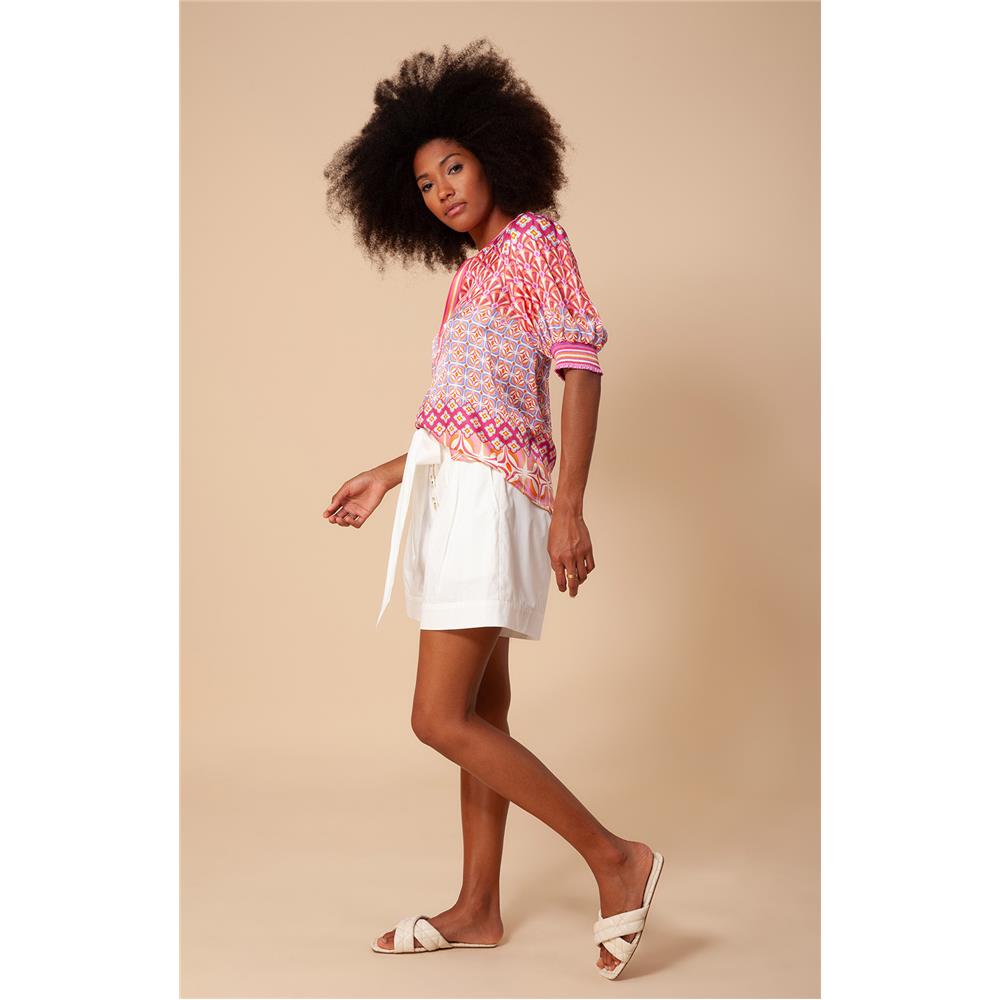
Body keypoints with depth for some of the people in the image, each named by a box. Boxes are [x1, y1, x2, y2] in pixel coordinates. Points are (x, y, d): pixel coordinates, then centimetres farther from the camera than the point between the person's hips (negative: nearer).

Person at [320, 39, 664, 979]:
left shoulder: (534, 237, -3)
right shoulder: (472, 271, 20)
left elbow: (580, 366, -12)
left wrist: (569, 507, -20)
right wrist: (388, 476, 27)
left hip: (491, 494, -9)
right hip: (453, 489, 9)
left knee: (442, 719, -12)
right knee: (481, 713, 11)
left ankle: (615, 857, -6)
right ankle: (477, 909, 18)